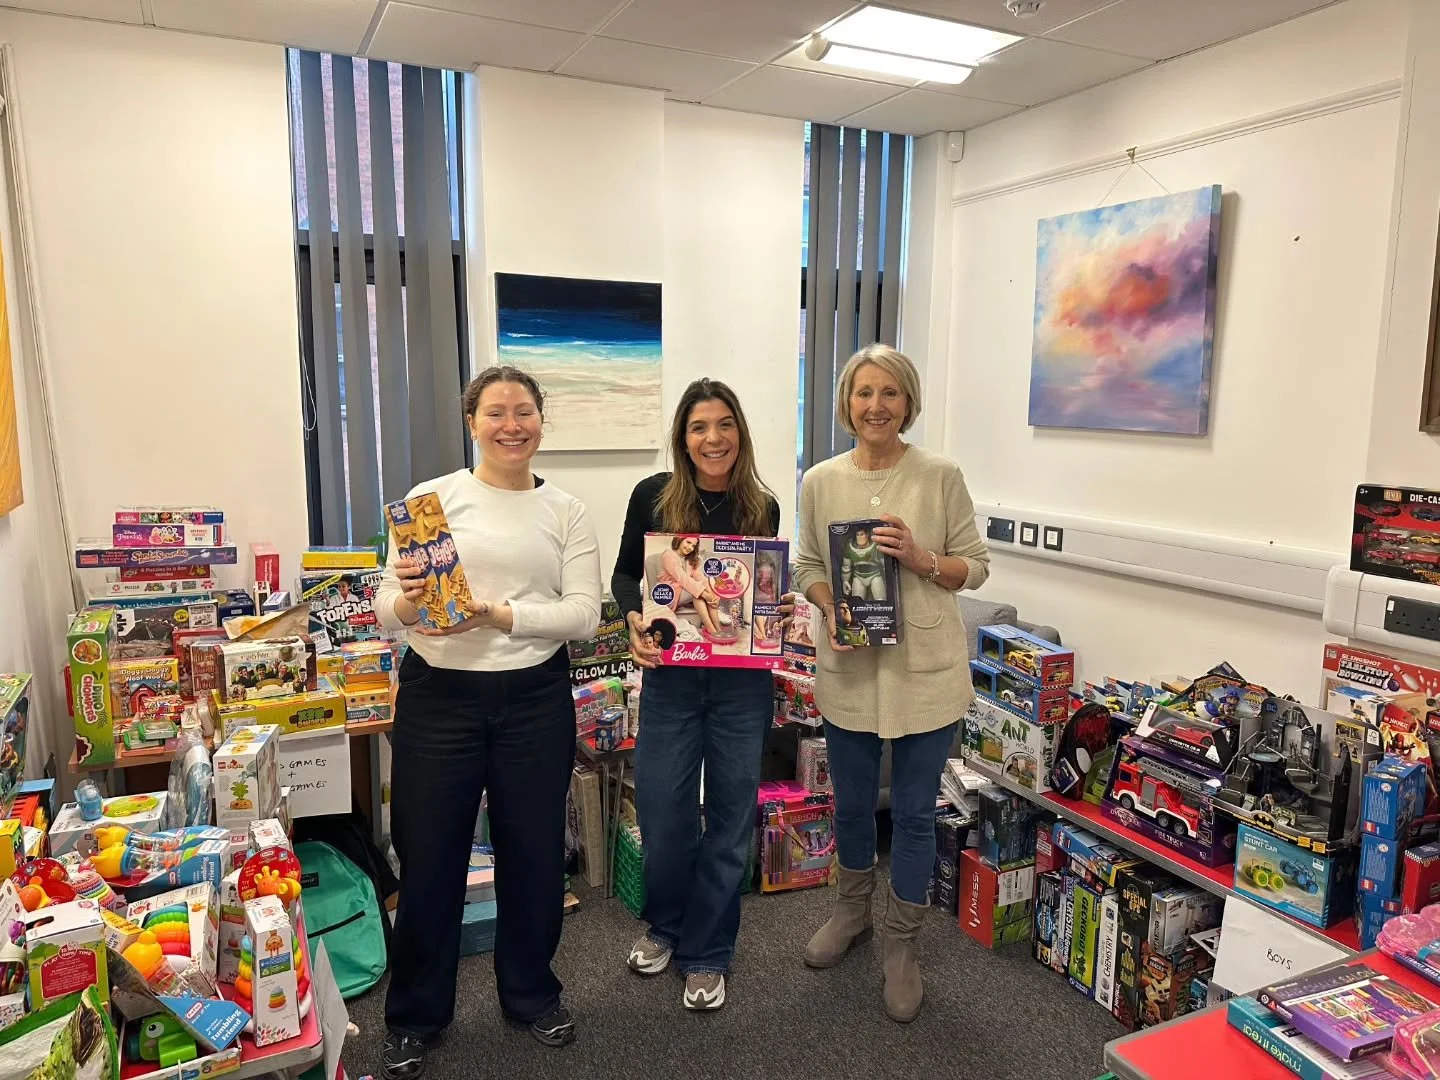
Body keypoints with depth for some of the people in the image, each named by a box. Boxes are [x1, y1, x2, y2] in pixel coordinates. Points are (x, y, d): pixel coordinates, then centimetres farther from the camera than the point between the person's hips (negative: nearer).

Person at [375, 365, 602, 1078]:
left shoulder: (566, 512, 4)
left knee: (533, 851, 14)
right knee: (429, 854, 9)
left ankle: (530, 993, 39)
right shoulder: (434, 497, 1)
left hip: (535, 699, 1)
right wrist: (405, 604, -25)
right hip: (439, 696, -1)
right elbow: (387, 602, -2)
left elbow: (584, 614, -5)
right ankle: (414, 1015, 33)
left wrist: (497, 615, -19)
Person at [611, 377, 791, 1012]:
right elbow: (625, 574, 6)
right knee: (662, 812, 5)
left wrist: (782, 609, -11)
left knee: (730, 816, 9)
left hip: (743, 682, 1)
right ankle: (666, 925, 36)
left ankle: (705, 953, 28)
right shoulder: (653, 497, -5)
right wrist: (634, 620, -13)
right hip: (670, 678, -1)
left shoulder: (763, 508, -1)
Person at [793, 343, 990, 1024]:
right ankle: (852, 910, 46)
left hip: (925, 670, -2)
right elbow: (806, 565, 6)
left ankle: (901, 947, 31)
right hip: (849, 668, 2)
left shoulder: (941, 477, -7)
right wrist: (829, 607, -13)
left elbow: (975, 566, -1)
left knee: (914, 812, 10)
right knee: (851, 803, 19)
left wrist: (919, 558, -19)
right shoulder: (819, 482, -1)